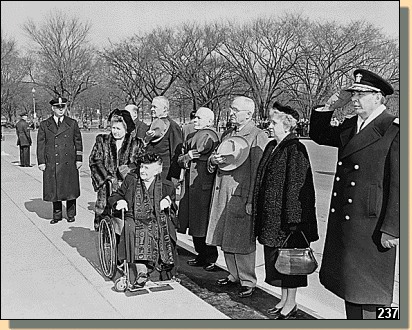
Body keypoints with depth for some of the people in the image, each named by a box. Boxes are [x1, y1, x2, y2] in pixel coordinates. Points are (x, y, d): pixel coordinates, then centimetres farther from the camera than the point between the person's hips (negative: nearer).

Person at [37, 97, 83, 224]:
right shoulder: (44, 125, 6)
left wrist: (79, 159, 3)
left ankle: (71, 214, 19)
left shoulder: (72, 123, 6)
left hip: (69, 164, 0)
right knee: (54, 190, 6)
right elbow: (40, 144, 6)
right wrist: (41, 162, 0)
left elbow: (78, 142, 9)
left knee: (70, 189, 5)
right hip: (51, 164, 0)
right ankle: (57, 215, 19)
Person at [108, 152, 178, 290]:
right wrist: (119, 201, -2)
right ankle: (141, 272, -33)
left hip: (156, 221, 0)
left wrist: (168, 202, -5)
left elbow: (173, 211, 18)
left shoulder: (166, 186, 11)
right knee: (134, 230, -34)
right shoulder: (130, 180, 13)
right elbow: (115, 196, 22)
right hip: (134, 219, 0)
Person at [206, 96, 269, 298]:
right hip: (222, 194, 7)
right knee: (226, 240, 15)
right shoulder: (227, 134, 15)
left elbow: (257, 171, -14)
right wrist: (213, 160, -3)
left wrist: (251, 201, -18)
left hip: (241, 196, -7)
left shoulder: (258, 137, -10)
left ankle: (248, 281, 15)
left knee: (242, 242, 0)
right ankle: (233, 275, 31)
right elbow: (212, 166, 21)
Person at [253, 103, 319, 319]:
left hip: (286, 214, -9)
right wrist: (259, 210, 15)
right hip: (270, 215, 9)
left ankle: (291, 303, 19)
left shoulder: (295, 149, -16)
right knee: (275, 257, 15)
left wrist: (290, 218, -20)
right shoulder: (272, 147, 10)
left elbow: (295, 186, -19)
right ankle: (284, 299, 30)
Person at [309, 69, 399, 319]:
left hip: (371, 225, -7)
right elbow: (319, 135, 24)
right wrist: (329, 106, 8)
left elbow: (399, 184, -16)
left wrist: (391, 230, -17)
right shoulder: (351, 126, 10)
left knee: (366, 293, 5)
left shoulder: (394, 129, -12)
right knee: (348, 283, 17)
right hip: (343, 221, 7)